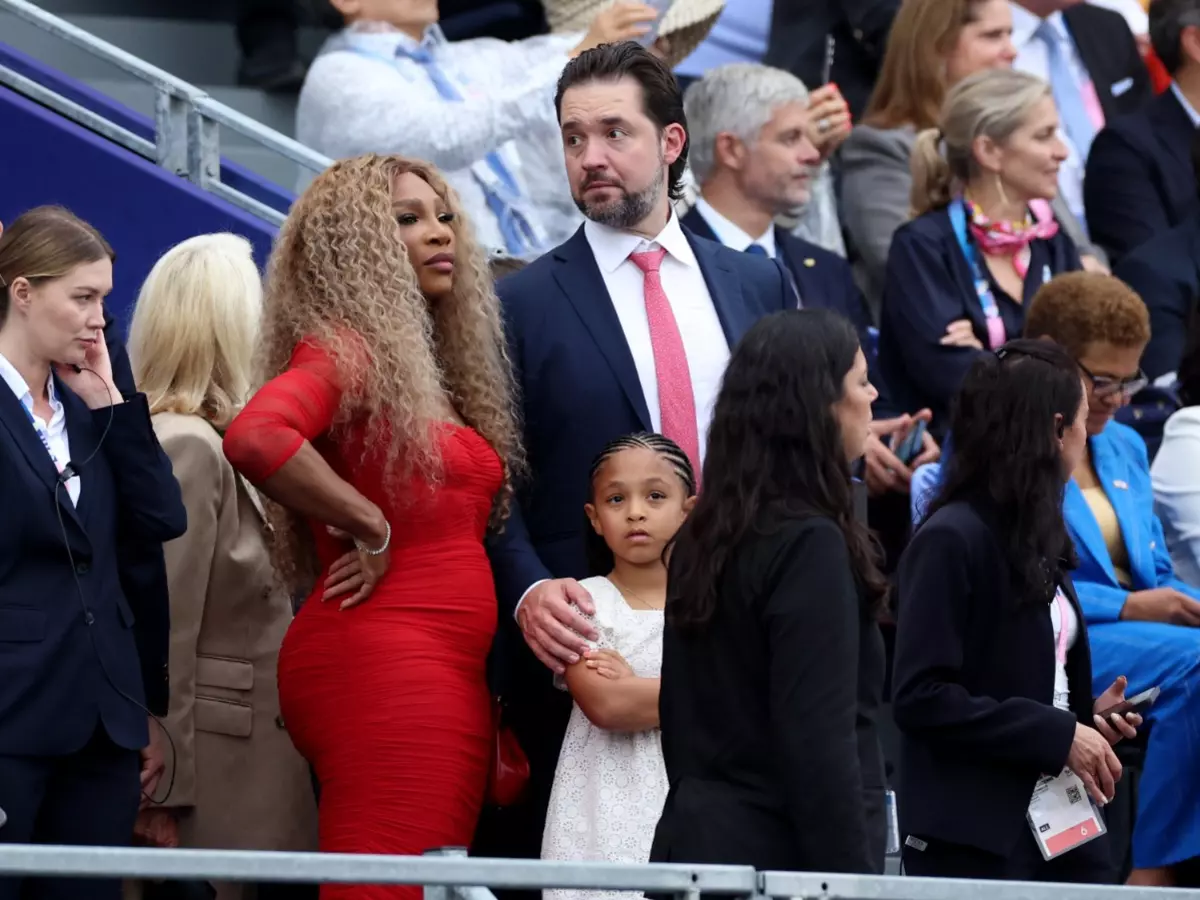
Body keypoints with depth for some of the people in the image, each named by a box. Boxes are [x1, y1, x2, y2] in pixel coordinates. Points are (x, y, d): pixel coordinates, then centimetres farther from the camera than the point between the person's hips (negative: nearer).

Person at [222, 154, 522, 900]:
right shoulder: (342, 349, -6)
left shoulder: (427, 368, 21)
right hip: (382, 666, -9)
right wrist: (368, 526, -15)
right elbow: (255, 436, -26)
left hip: (446, 672, 9)